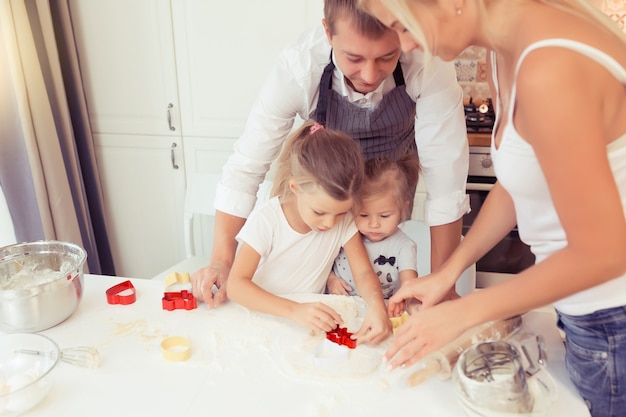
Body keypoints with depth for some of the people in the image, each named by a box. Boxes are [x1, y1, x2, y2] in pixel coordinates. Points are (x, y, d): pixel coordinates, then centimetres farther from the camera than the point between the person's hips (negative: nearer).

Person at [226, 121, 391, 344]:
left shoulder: (344, 219, -10)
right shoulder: (266, 220, -19)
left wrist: (376, 305, -30)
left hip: (313, 321, 3)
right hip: (264, 316, -2)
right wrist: (294, 309, -35)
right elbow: (235, 284, -22)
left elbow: (364, 273, -8)